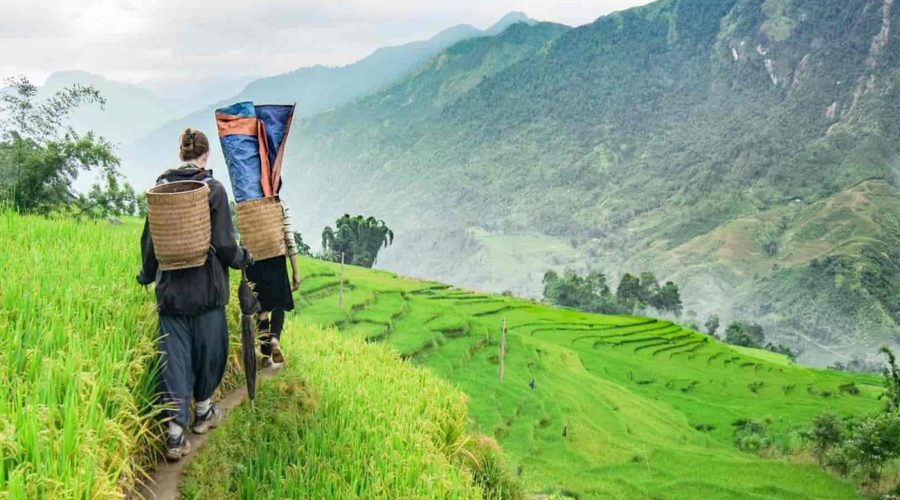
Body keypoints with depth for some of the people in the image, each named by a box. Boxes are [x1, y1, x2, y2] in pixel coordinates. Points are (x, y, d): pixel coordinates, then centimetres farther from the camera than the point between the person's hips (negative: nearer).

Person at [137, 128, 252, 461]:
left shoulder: (161, 188, 2)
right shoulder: (213, 189, -10)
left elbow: (149, 240, 8)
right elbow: (224, 244, -12)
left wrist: (147, 275, 25)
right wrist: (244, 258, 10)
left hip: (170, 290, 3)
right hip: (207, 289, -3)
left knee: (174, 357, 4)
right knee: (209, 350, 17)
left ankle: (175, 433, 0)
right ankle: (203, 411, 35)